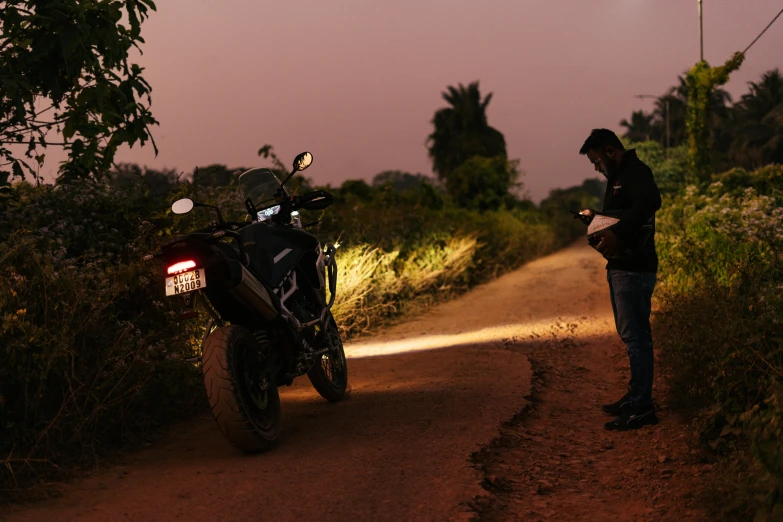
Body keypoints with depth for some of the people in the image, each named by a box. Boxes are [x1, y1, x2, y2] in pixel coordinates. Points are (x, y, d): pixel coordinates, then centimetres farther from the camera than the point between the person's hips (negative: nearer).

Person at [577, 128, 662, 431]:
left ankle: (642, 408, -5)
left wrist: (617, 234, -38)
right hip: (620, 267, 11)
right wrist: (595, 218, 11)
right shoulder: (618, 177, 19)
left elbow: (649, 202, -34)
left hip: (635, 269, -11)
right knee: (631, 335, 17)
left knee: (635, 336, -8)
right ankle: (635, 397, 26)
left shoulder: (636, 173, -14)